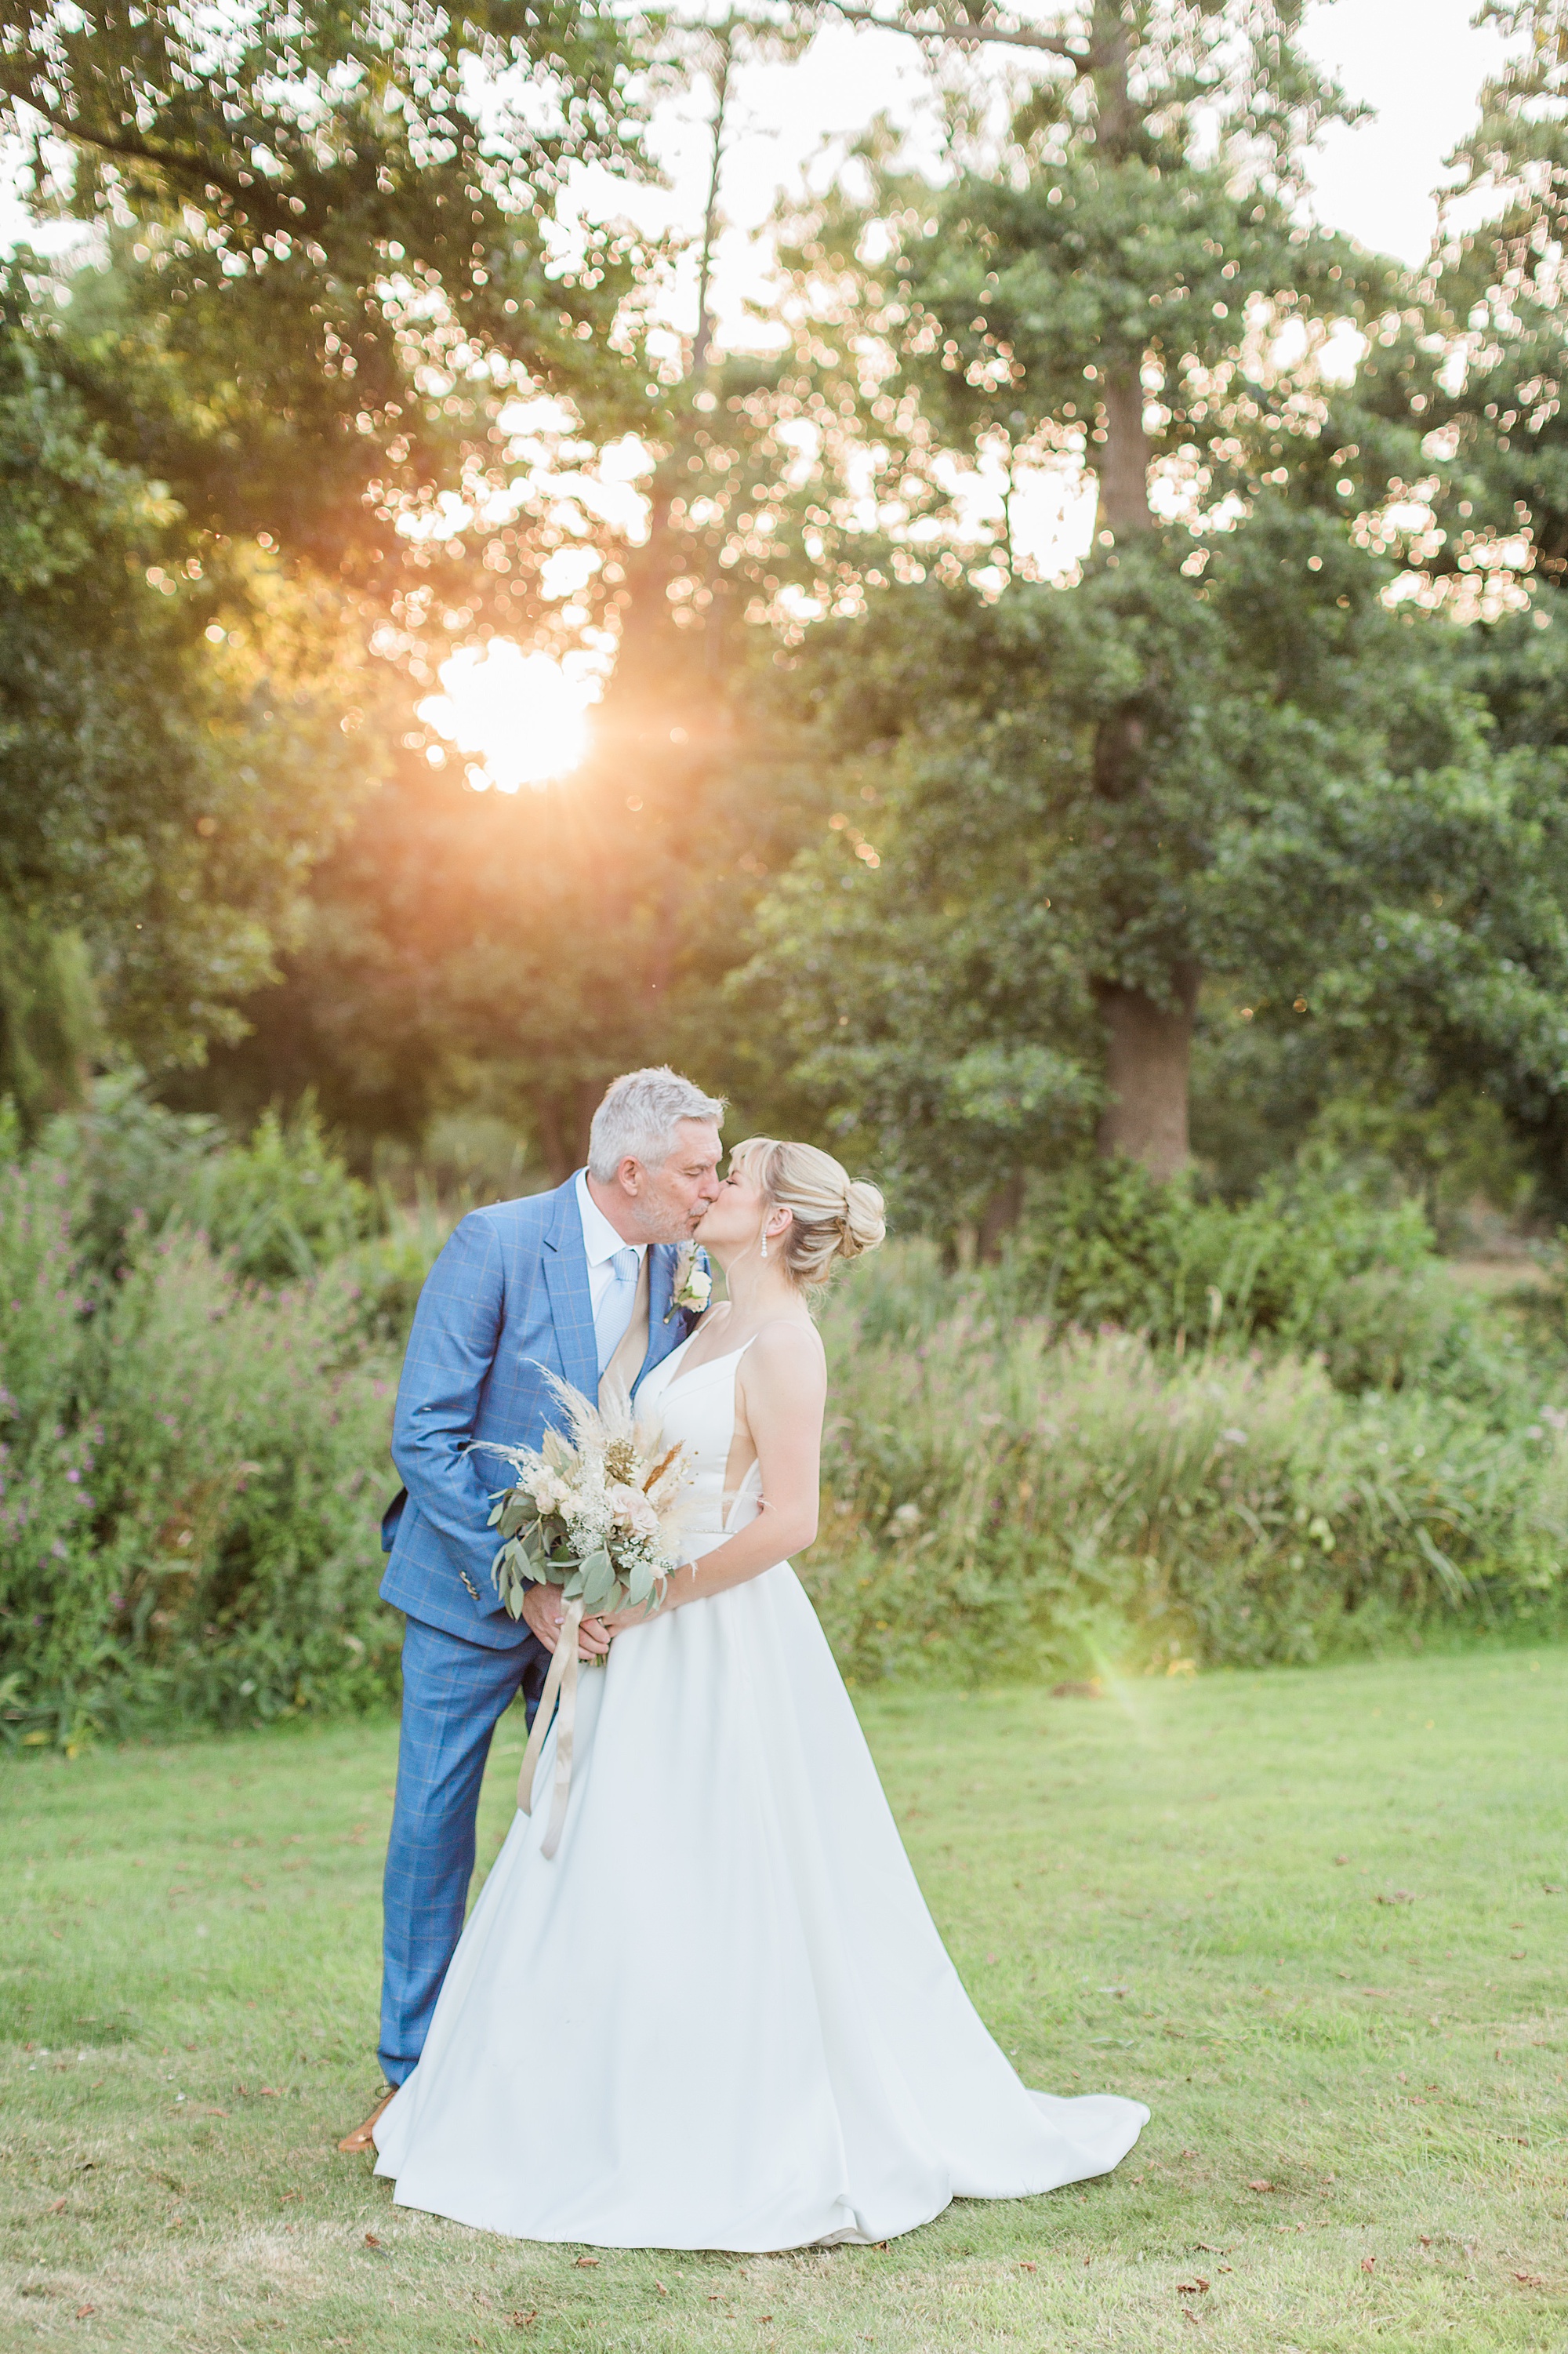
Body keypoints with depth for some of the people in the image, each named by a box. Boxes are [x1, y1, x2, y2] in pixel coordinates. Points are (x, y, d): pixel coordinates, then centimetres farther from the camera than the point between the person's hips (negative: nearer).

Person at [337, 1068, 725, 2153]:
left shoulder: (678, 1269, -2)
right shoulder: (495, 1243, -18)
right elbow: (425, 1434, -19)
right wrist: (523, 1582, -24)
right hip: (474, 1585, -4)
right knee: (434, 1825, 3)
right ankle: (415, 2075, 17)